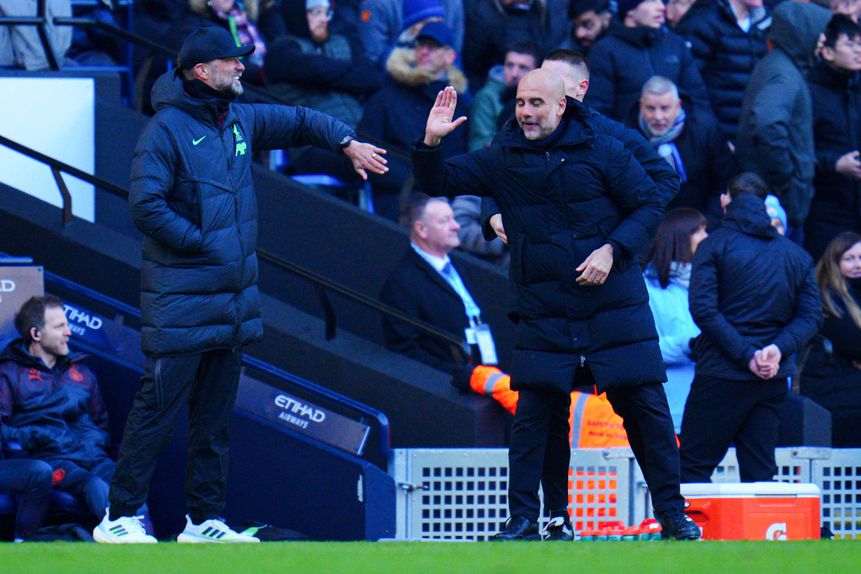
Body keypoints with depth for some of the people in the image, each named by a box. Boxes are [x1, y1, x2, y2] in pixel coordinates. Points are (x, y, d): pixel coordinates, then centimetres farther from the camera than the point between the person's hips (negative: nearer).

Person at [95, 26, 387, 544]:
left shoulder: (240, 121, 12)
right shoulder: (167, 128, -10)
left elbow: (299, 122, 27)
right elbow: (146, 206, -16)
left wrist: (348, 143, 11)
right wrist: (202, 243, -15)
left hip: (234, 301, 8)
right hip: (181, 302, -8)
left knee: (216, 418, 12)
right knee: (158, 410, -8)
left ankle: (205, 521, 18)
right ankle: (120, 517, -3)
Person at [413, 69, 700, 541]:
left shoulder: (601, 151, 0)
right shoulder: (501, 161, 6)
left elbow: (650, 205, 3)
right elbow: (437, 182, 7)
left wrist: (612, 250, -11)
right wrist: (431, 143, -13)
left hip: (616, 307, -2)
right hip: (544, 316, 2)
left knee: (645, 406, -1)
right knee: (535, 413, -3)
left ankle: (672, 514, 7)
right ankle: (524, 516, 5)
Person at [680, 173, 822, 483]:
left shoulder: (715, 245, -2)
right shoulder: (797, 254, 11)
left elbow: (703, 309, -12)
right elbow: (811, 315, 4)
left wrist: (747, 355, -13)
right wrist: (779, 348, -8)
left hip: (722, 374, -4)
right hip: (774, 379, 4)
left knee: (693, 468, 0)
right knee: (760, 472, 6)